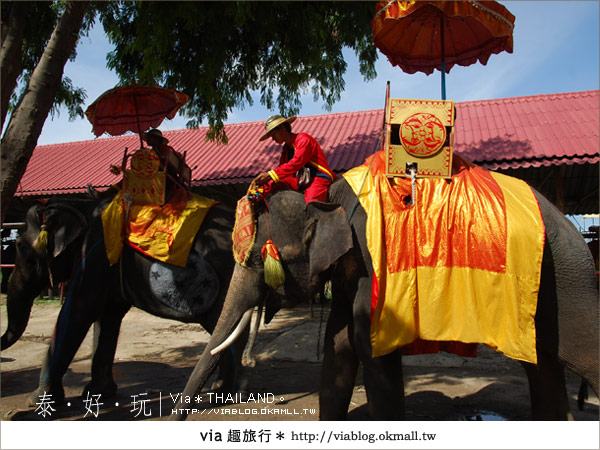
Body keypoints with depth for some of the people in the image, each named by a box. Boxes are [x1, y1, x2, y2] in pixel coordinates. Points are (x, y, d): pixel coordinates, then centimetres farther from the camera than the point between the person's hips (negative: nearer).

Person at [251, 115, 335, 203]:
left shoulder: (303, 139, -7)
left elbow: (296, 163, -21)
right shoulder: (286, 148, 18)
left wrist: (270, 175, -25)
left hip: (318, 179, -8)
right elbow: (281, 168, 13)